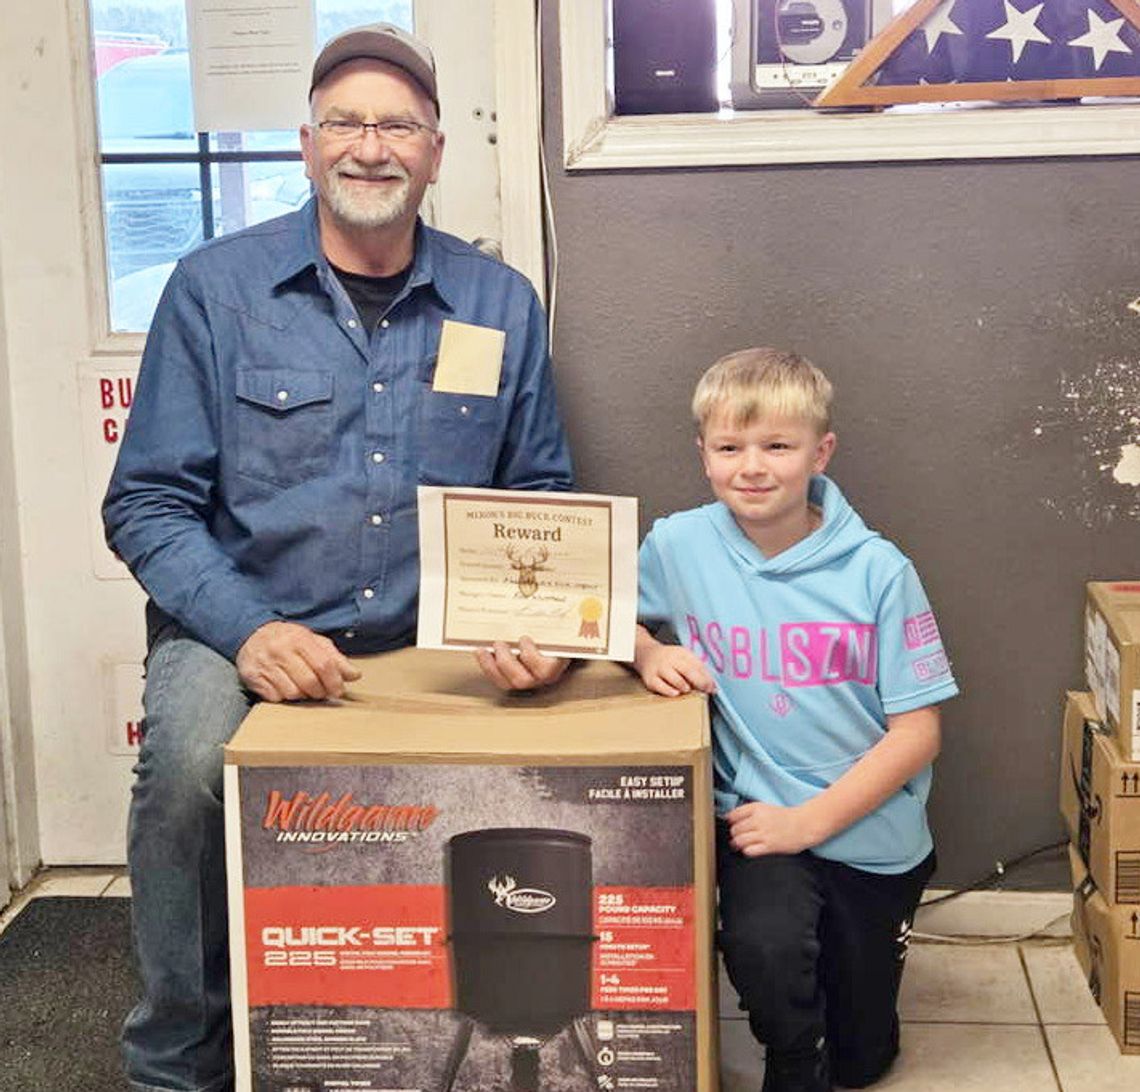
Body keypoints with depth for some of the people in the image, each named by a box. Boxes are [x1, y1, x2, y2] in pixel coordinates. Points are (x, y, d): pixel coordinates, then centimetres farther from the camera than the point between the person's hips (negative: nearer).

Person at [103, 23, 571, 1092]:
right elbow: (147, 504, -2)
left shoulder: (499, 304, 5)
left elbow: (541, 501, 12)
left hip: (431, 640, 2)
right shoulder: (214, 289, -1)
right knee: (190, 763, -31)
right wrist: (248, 629, -19)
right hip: (240, 629, -2)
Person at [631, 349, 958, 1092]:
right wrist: (650, 653, -14)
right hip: (760, 819, 0)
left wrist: (807, 820, -18)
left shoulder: (878, 571, -15)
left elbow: (918, 731, -12)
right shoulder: (680, 545, -10)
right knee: (763, 944, -31)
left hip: (871, 833, 0)